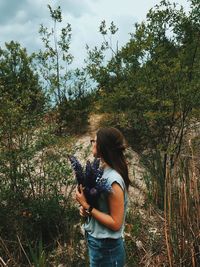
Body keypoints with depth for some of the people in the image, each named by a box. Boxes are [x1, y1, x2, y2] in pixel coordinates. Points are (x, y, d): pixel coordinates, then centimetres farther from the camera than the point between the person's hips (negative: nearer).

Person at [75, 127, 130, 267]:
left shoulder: (113, 180, -27)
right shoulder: (104, 171, -1)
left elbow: (115, 223, -23)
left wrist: (87, 206, -23)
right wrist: (86, 208, -7)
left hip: (106, 248, -8)